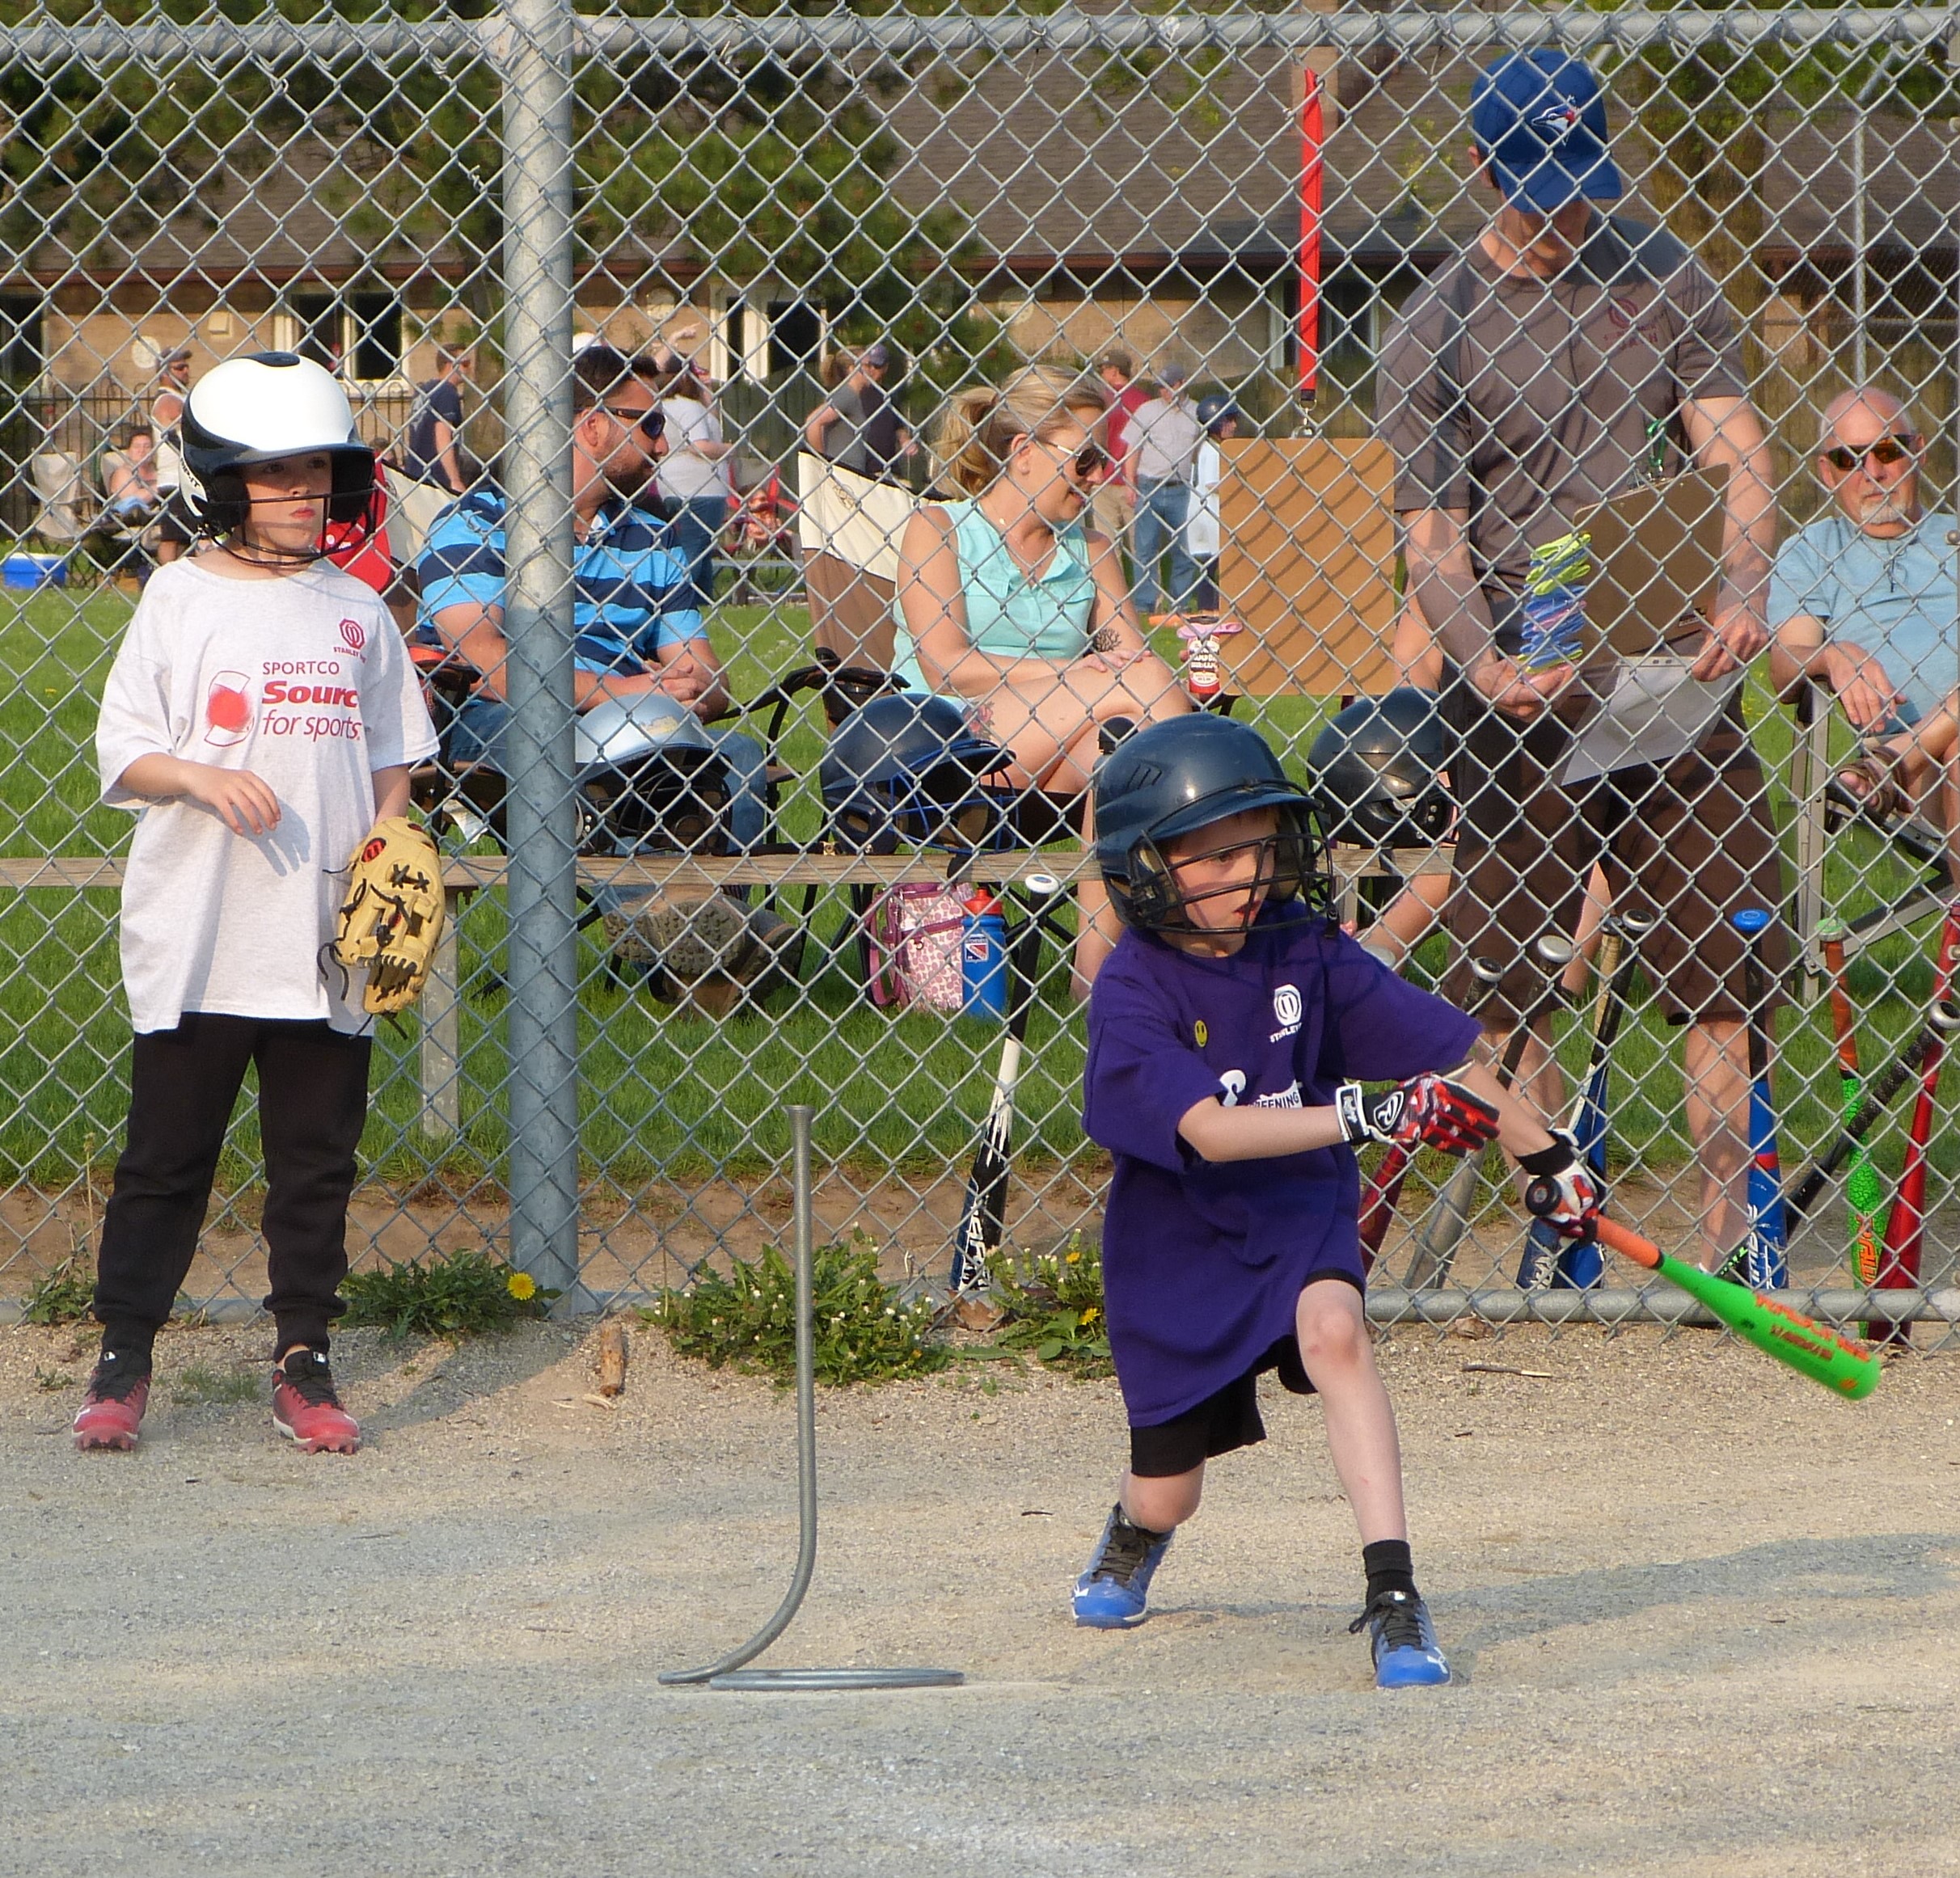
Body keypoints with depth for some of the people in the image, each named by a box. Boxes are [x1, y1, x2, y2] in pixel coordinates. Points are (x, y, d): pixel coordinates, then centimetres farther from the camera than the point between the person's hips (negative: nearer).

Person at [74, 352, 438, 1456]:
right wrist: (201, 779, -20)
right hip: (196, 939, -3)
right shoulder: (182, 597, 0)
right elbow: (123, 753, -1)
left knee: (318, 1160, 6)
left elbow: (392, 761, 15)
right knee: (166, 1156, 2)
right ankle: (124, 1362, 10)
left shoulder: (355, 610, 9)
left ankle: (305, 1365, 13)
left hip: (327, 944, 3)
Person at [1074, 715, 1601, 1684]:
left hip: (1301, 1213, 1)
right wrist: (1367, 1116, -40)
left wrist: (1549, 1158, 2)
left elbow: (1443, 1058, -1)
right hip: (1178, 1240, -1)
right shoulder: (1133, 990, -20)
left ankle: (1393, 1596, -35)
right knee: (1168, 1495, 8)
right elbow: (1208, 1131, -32)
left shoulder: (1306, 950, -10)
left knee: (1333, 1331, -33)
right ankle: (1133, 1536, 50)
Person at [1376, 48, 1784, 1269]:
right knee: (1515, 979, -3)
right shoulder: (1432, 333, 2)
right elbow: (1432, 540, -3)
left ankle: (1732, 1222, 1)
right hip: (1521, 694, -2)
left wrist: (1744, 592, -16)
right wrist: (1486, 669, -22)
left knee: (1722, 958, -4)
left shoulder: (1663, 278, 10)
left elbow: (1737, 456, 4)